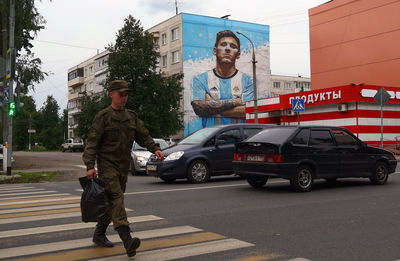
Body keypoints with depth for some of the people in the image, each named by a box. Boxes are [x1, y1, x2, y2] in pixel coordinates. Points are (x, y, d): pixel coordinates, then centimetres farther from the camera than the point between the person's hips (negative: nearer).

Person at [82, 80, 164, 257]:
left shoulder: (131, 116, 13)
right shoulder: (103, 117, -5)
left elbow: (143, 136, 11)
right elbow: (92, 142, -9)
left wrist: (155, 148, -8)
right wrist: (90, 166, -19)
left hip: (123, 167, 6)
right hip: (107, 164, -6)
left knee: (112, 202, 12)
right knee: (116, 198, -18)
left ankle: (99, 235, 28)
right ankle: (127, 240, -28)